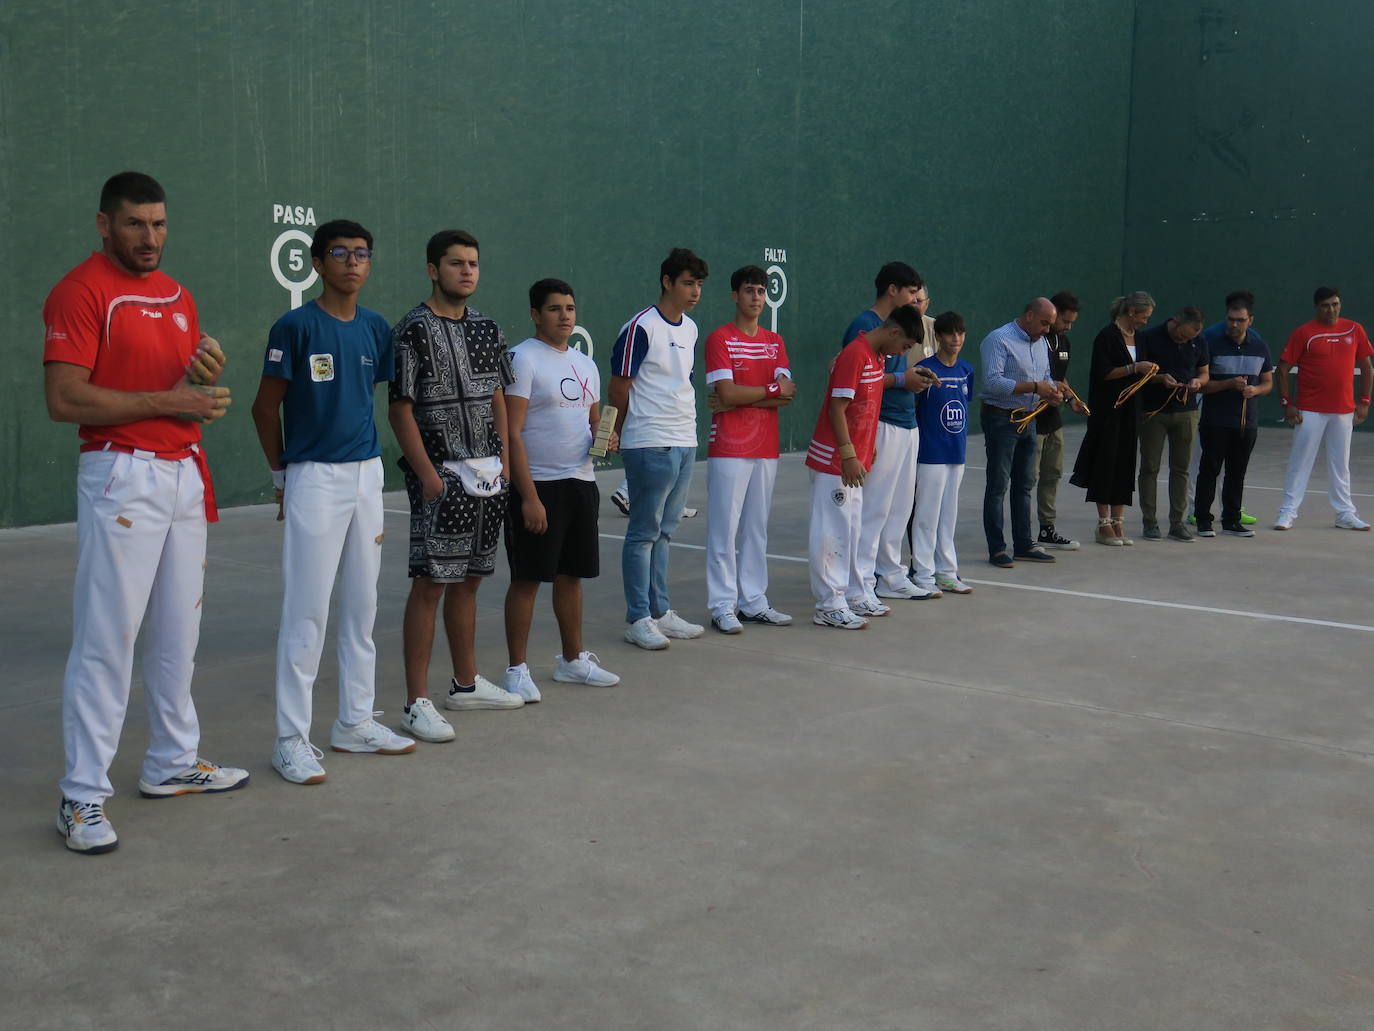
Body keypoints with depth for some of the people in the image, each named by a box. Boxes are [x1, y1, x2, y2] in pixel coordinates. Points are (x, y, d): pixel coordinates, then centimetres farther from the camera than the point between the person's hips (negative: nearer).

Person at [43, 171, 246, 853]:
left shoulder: (178, 296, 16)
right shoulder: (81, 291, -8)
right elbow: (63, 400, -16)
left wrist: (207, 378, -2)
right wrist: (167, 401, -15)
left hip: (185, 473, 8)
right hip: (121, 476, -8)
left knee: (178, 630, 13)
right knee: (105, 638, -7)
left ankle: (172, 764, 25)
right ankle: (83, 797, 0)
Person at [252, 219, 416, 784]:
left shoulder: (375, 328, 9)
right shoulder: (296, 326, -9)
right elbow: (266, 406, -4)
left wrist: (367, 464, 13)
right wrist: (282, 474, 3)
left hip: (367, 474, 6)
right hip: (315, 478, -6)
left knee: (362, 604, 12)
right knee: (306, 612, -5)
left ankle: (355, 721, 24)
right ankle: (292, 739, 3)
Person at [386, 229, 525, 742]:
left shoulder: (486, 328, 13)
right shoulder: (413, 331, -9)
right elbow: (400, 409, -11)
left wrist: (503, 459, 9)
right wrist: (428, 476, -16)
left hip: (487, 474, 7)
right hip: (442, 475, -7)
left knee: (468, 580, 14)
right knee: (430, 584, -7)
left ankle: (466, 683, 25)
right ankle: (417, 702, -3)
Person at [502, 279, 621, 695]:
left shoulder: (585, 364, 15)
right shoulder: (522, 359, -8)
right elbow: (512, 433, -14)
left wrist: (603, 440, 0)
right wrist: (529, 497, -19)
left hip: (581, 482, 7)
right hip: (538, 485, -7)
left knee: (571, 575, 14)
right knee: (527, 578, -2)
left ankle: (573, 660, 26)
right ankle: (517, 669, 6)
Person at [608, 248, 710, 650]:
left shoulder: (690, 329, 13)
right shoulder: (640, 328, -12)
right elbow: (619, 387, -8)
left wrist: (687, 425, 16)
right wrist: (623, 435, 0)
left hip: (684, 443, 8)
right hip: (650, 446, -8)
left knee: (664, 531, 14)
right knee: (644, 533, -1)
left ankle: (660, 612, 21)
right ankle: (638, 620, 5)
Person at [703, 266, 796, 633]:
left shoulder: (775, 342, 14)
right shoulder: (720, 338, -3)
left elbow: (787, 395, 2)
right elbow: (727, 393, -14)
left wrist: (740, 399, -9)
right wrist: (773, 389, -4)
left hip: (766, 448, 6)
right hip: (728, 449, -6)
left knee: (757, 529, 10)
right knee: (724, 529, -4)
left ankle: (753, 601, 17)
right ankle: (722, 606, 1)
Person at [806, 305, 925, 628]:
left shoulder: (877, 357, 12)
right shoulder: (854, 355, -18)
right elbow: (836, 409, -21)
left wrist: (866, 452, 18)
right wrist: (848, 456, -22)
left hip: (853, 459, 10)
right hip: (834, 461, -10)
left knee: (852, 529, 16)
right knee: (833, 532, -4)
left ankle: (854, 595, 25)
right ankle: (829, 606, 1)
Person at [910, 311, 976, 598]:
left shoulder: (966, 370, 8)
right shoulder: (926, 369, -11)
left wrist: (961, 443, 14)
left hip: (957, 454, 6)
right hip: (931, 454, -6)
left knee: (949, 515, 13)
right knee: (927, 515, -1)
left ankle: (946, 572, 22)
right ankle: (923, 575, 6)